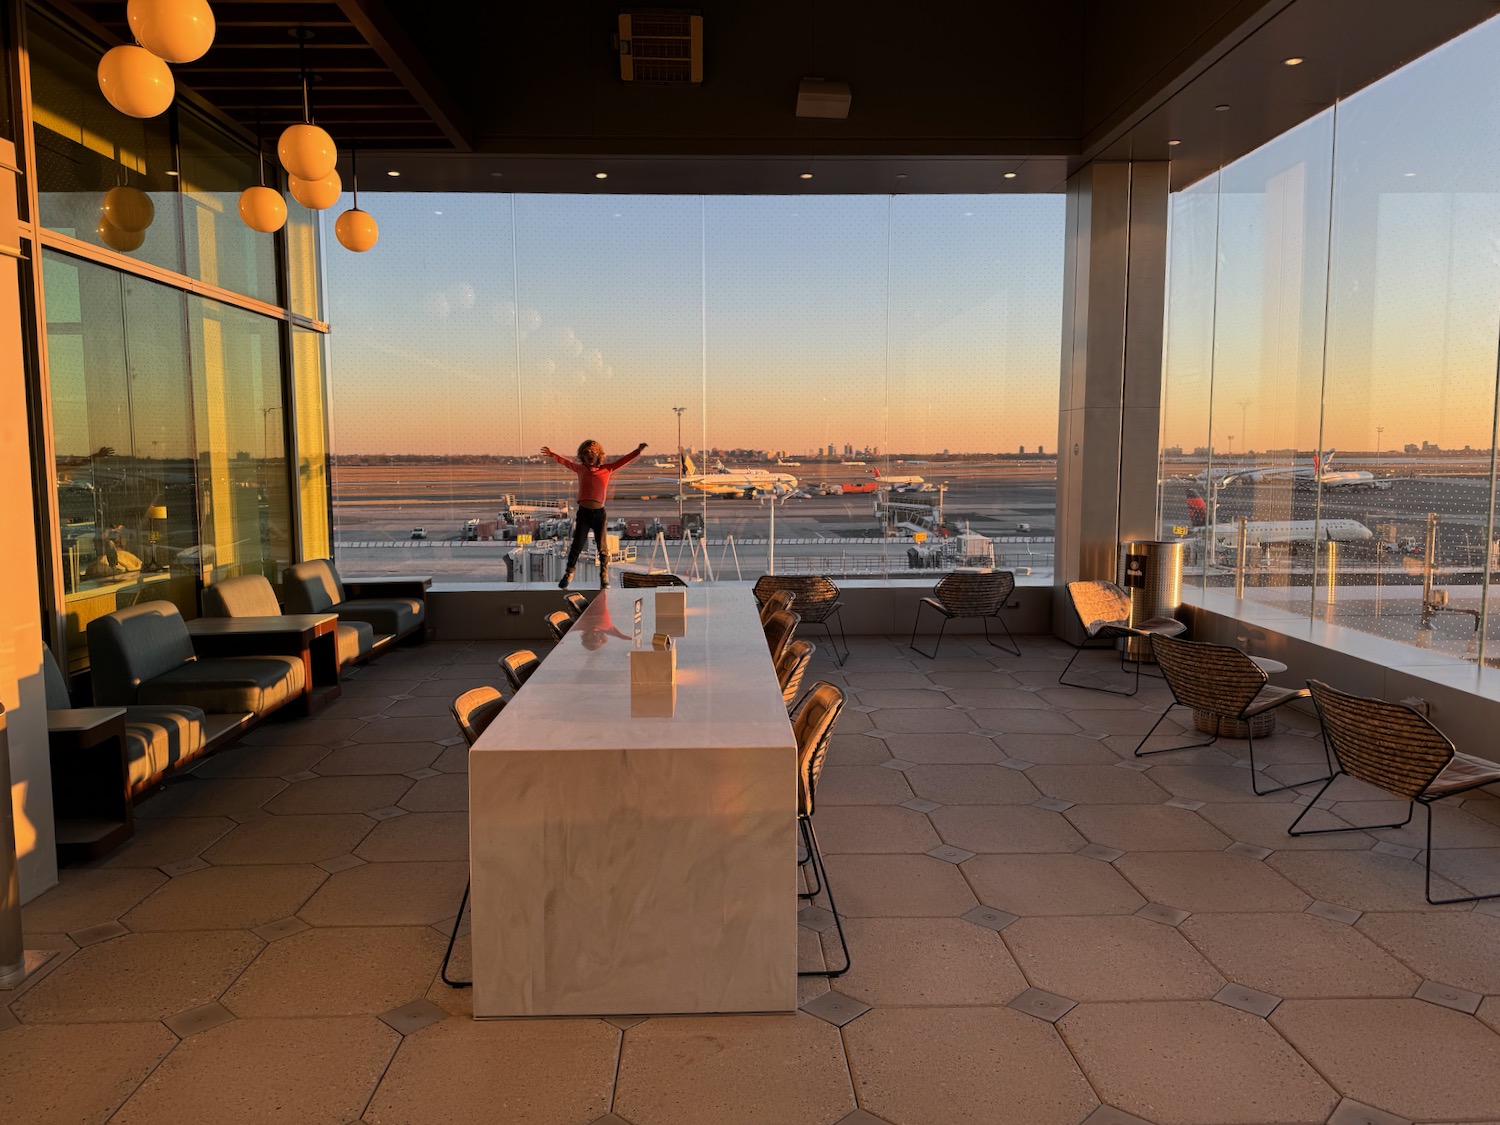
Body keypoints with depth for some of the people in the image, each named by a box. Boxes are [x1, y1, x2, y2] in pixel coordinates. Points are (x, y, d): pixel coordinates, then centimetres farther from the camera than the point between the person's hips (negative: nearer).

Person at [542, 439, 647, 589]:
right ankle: (568, 574, 14)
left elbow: (623, 461, 2)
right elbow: (566, 462, 0)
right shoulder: (580, 469, 8)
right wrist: (553, 455, -16)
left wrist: (637, 451, -8)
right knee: (577, 545, 1)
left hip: (599, 512, 0)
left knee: (602, 547, 3)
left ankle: (604, 578, 13)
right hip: (583, 512, 0)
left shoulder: (607, 469, 6)